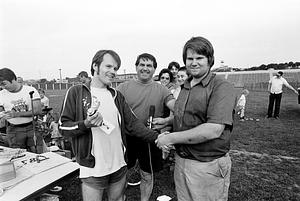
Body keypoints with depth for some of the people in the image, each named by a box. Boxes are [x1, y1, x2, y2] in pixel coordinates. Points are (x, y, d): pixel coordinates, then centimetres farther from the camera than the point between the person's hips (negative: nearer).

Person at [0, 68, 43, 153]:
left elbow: (38, 110, -13)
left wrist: (17, 114, -20)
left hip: (32, 127, -1)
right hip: (14, 131, 1)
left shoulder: (30, 90, -5)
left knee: (37, 154, 4)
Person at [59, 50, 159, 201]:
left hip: (119, 166, 5)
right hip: (93, 169, -4)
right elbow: (63, 127, -6)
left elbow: (132, 123, 1)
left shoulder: (117, 96, 7)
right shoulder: (76, 92, -6)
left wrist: (156, 137, -10)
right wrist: (86, 124, -25)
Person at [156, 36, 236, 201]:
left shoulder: (222, 87, -16)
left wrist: (172, 138, -20)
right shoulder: (185, 87, 9)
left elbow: (213, 130, -26)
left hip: (208, 166, -6)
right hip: (181, 161, 7)